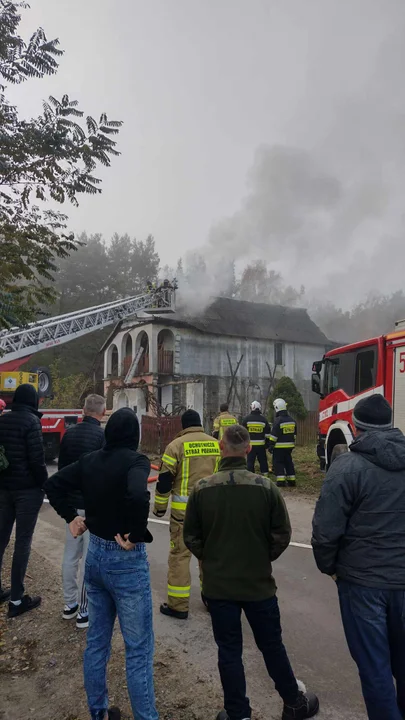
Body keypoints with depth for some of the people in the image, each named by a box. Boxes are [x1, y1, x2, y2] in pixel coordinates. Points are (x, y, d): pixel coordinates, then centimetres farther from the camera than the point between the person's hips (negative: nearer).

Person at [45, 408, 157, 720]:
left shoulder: (90, 460, 1)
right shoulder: (135, 460, -19)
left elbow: (54, 483, 8)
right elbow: (137, 495, -37)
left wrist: (71, 516, 9)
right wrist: (135, 534, -23)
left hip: (95, 554, 7)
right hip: (126, 559, -7)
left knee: (97, 640, 22)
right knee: (139, 648, 7)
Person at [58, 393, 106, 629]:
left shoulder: (69, 433, 3)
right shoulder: (104, 435, -16)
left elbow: (61, 466, 10)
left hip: (72, 502, 6)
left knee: (70, 554, 15)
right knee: (89, 558, 3)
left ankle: (70, 604, 27)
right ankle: (84, 610, 11)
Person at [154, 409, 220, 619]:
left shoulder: (176, 445, -6)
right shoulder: (216, 444, 6)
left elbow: (165, 480, -5)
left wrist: (160, 507, 6)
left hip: (184, 508, -4)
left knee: (180, 554, 6)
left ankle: (178, 605, 12)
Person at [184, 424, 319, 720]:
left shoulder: (202, 489, -13)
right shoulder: (266, 487, -15)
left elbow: (191, 537, -4)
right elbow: (282, 535, -7)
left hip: (218, 584, 0)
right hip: (259, 582, 0)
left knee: (229, 650, 15)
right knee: (272, 646, 19)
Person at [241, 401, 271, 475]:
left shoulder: (246, 419, -1)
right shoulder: (264, 419, 4)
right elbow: (267, 433, 6)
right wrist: (268, 444, 11)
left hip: (250, 444, -2)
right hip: (261, 445, 2)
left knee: (250, 461, 2)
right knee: (263, 461, 11)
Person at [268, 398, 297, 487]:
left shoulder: (278, 420, -16)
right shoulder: (292, 420, 8)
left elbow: (274, 435, -15)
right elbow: (294, 433, 16)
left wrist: (271, 445, -8)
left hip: (279, 446, -7)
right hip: (289, 446, 7)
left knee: (278, 463, 0)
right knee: (288, 462, 14)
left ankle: (281, 481, -5)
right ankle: (291, 480, 15)